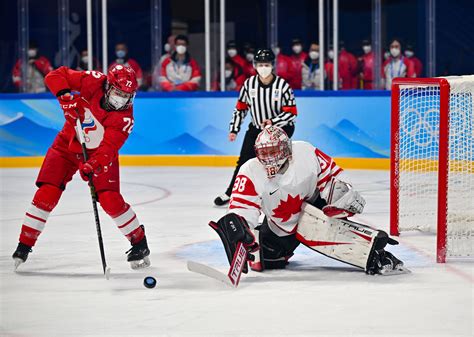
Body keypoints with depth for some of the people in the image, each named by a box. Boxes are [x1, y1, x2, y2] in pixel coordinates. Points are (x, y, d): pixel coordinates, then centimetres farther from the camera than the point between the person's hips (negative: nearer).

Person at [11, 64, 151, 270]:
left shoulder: (125, 118, -24)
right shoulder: (94, 82, -21)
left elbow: (108, 148, -31)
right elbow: (55, 76, -16)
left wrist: (93, 165, -48)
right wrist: (65, 96, -33)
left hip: (99, 153, -1)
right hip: (67, 145, 1)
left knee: (110, 200, -15)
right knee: (47, 194, -10)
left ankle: (140, 243, 4)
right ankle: (24, 245, 2)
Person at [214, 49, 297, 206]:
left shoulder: (283, 86, -18)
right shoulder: (249, 84, -8)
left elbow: (291, 112, -17)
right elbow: (240, 107, 3)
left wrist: (272, 122, -29)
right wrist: (234, 129, 0)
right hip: (256, 127, 4)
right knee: (244, 160, 6)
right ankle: (230, 193, 18)